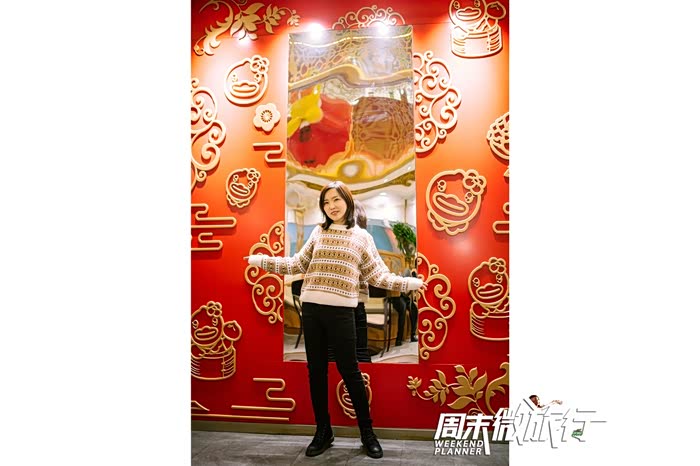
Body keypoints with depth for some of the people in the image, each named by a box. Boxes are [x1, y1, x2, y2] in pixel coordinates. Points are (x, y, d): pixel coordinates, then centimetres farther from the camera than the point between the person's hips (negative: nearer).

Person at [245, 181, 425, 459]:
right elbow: (298, 263, 12)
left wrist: (406, 283, -8)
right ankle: (323, 431, 22)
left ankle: (367, 432, 15)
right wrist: (264, 261, 8)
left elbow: (377, 275, 4)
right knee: (316, 370, 8)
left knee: (349, 371, 0)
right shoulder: (318, 232, 11)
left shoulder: (361, 237, 6)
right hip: (311, 309, 3)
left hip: (340, 311, -3)